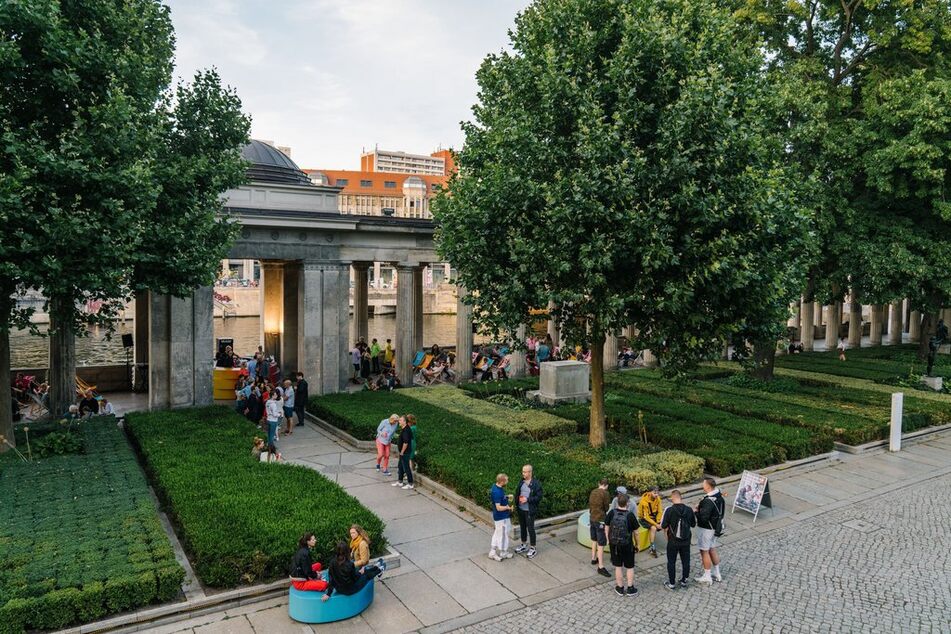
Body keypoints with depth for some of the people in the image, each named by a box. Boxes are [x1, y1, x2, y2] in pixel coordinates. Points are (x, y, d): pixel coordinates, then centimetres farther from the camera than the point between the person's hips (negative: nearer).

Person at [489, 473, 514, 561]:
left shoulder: (496, 486, -1)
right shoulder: (497, 492, -31)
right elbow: (498, 507, -29)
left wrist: (507, 498, 4)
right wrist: (508, 507, -16)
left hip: (503, 516, 9)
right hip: (501, 517, -9)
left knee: (497, 533, 19)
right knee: (503, 534, 9)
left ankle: (493, 552, 28)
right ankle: (502, 553, 27)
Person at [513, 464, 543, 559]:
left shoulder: (536, 484, -17)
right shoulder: (521, 482, 2)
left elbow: (539, 497, -16)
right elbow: (517, 492, 15)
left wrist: (527, 499, -22)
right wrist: (519, 497, -6)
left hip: (530, 510, -6)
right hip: (521, 509, 6)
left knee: (530, 529, 4)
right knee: (522, 527, 18)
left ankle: (533, 549, 18)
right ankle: (524, 545, 35)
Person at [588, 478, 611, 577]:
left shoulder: (593, 492, 5)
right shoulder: (605, 493, -16)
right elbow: (606, 508, -10)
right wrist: (608, 506, 12)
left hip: (592, 519, 8)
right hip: (600, 520, -8)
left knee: (594, 540, 24)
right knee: (601, 544, -5)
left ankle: (594, 559, 39)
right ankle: (601, 567, -5)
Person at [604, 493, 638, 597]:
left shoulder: (612, 513, -11)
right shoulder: (630, 515, -18)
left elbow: (606, 527, -1)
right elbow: (635, 532, -9)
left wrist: (608, 539, 14)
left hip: (614, 544, 2)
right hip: (627, 545, -2)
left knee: (618, 567, 15)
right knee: (630, 567, 15)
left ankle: (620, 588, 25)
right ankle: (630, 589, 23)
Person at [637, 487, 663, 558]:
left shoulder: (657, 499, -8)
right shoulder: (644, 501, -26)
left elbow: (659, 512, 0)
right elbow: (646, 516, -24)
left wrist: (658, 522, -15)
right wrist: (656, 524, -27)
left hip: (654, 517, 6)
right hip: (644, 519, -6)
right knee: (653, 528, -31)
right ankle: (652, 548, -22)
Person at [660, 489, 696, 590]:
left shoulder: (669, 510, -20)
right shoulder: (689, 510, -10)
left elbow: (663, 526, -14)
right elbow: (693, 524, 4)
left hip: (673, 542, -3)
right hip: (686, 541, 3)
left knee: (671, 562, 12)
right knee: (686, 561, 19)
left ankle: (672, 584, 21)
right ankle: (684, 581, 33)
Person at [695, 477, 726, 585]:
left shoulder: (708, 501, -29)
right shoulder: (719, 497, -1)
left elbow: (703, 518, -29)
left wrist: (696, 512, -10)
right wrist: (701, 508, 5)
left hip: (706, 529, -9)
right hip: (715, 527, 9)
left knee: (704, 552, 6)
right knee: (712, 549, 22)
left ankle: (707, 577, 16)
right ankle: (717, 574, 33)